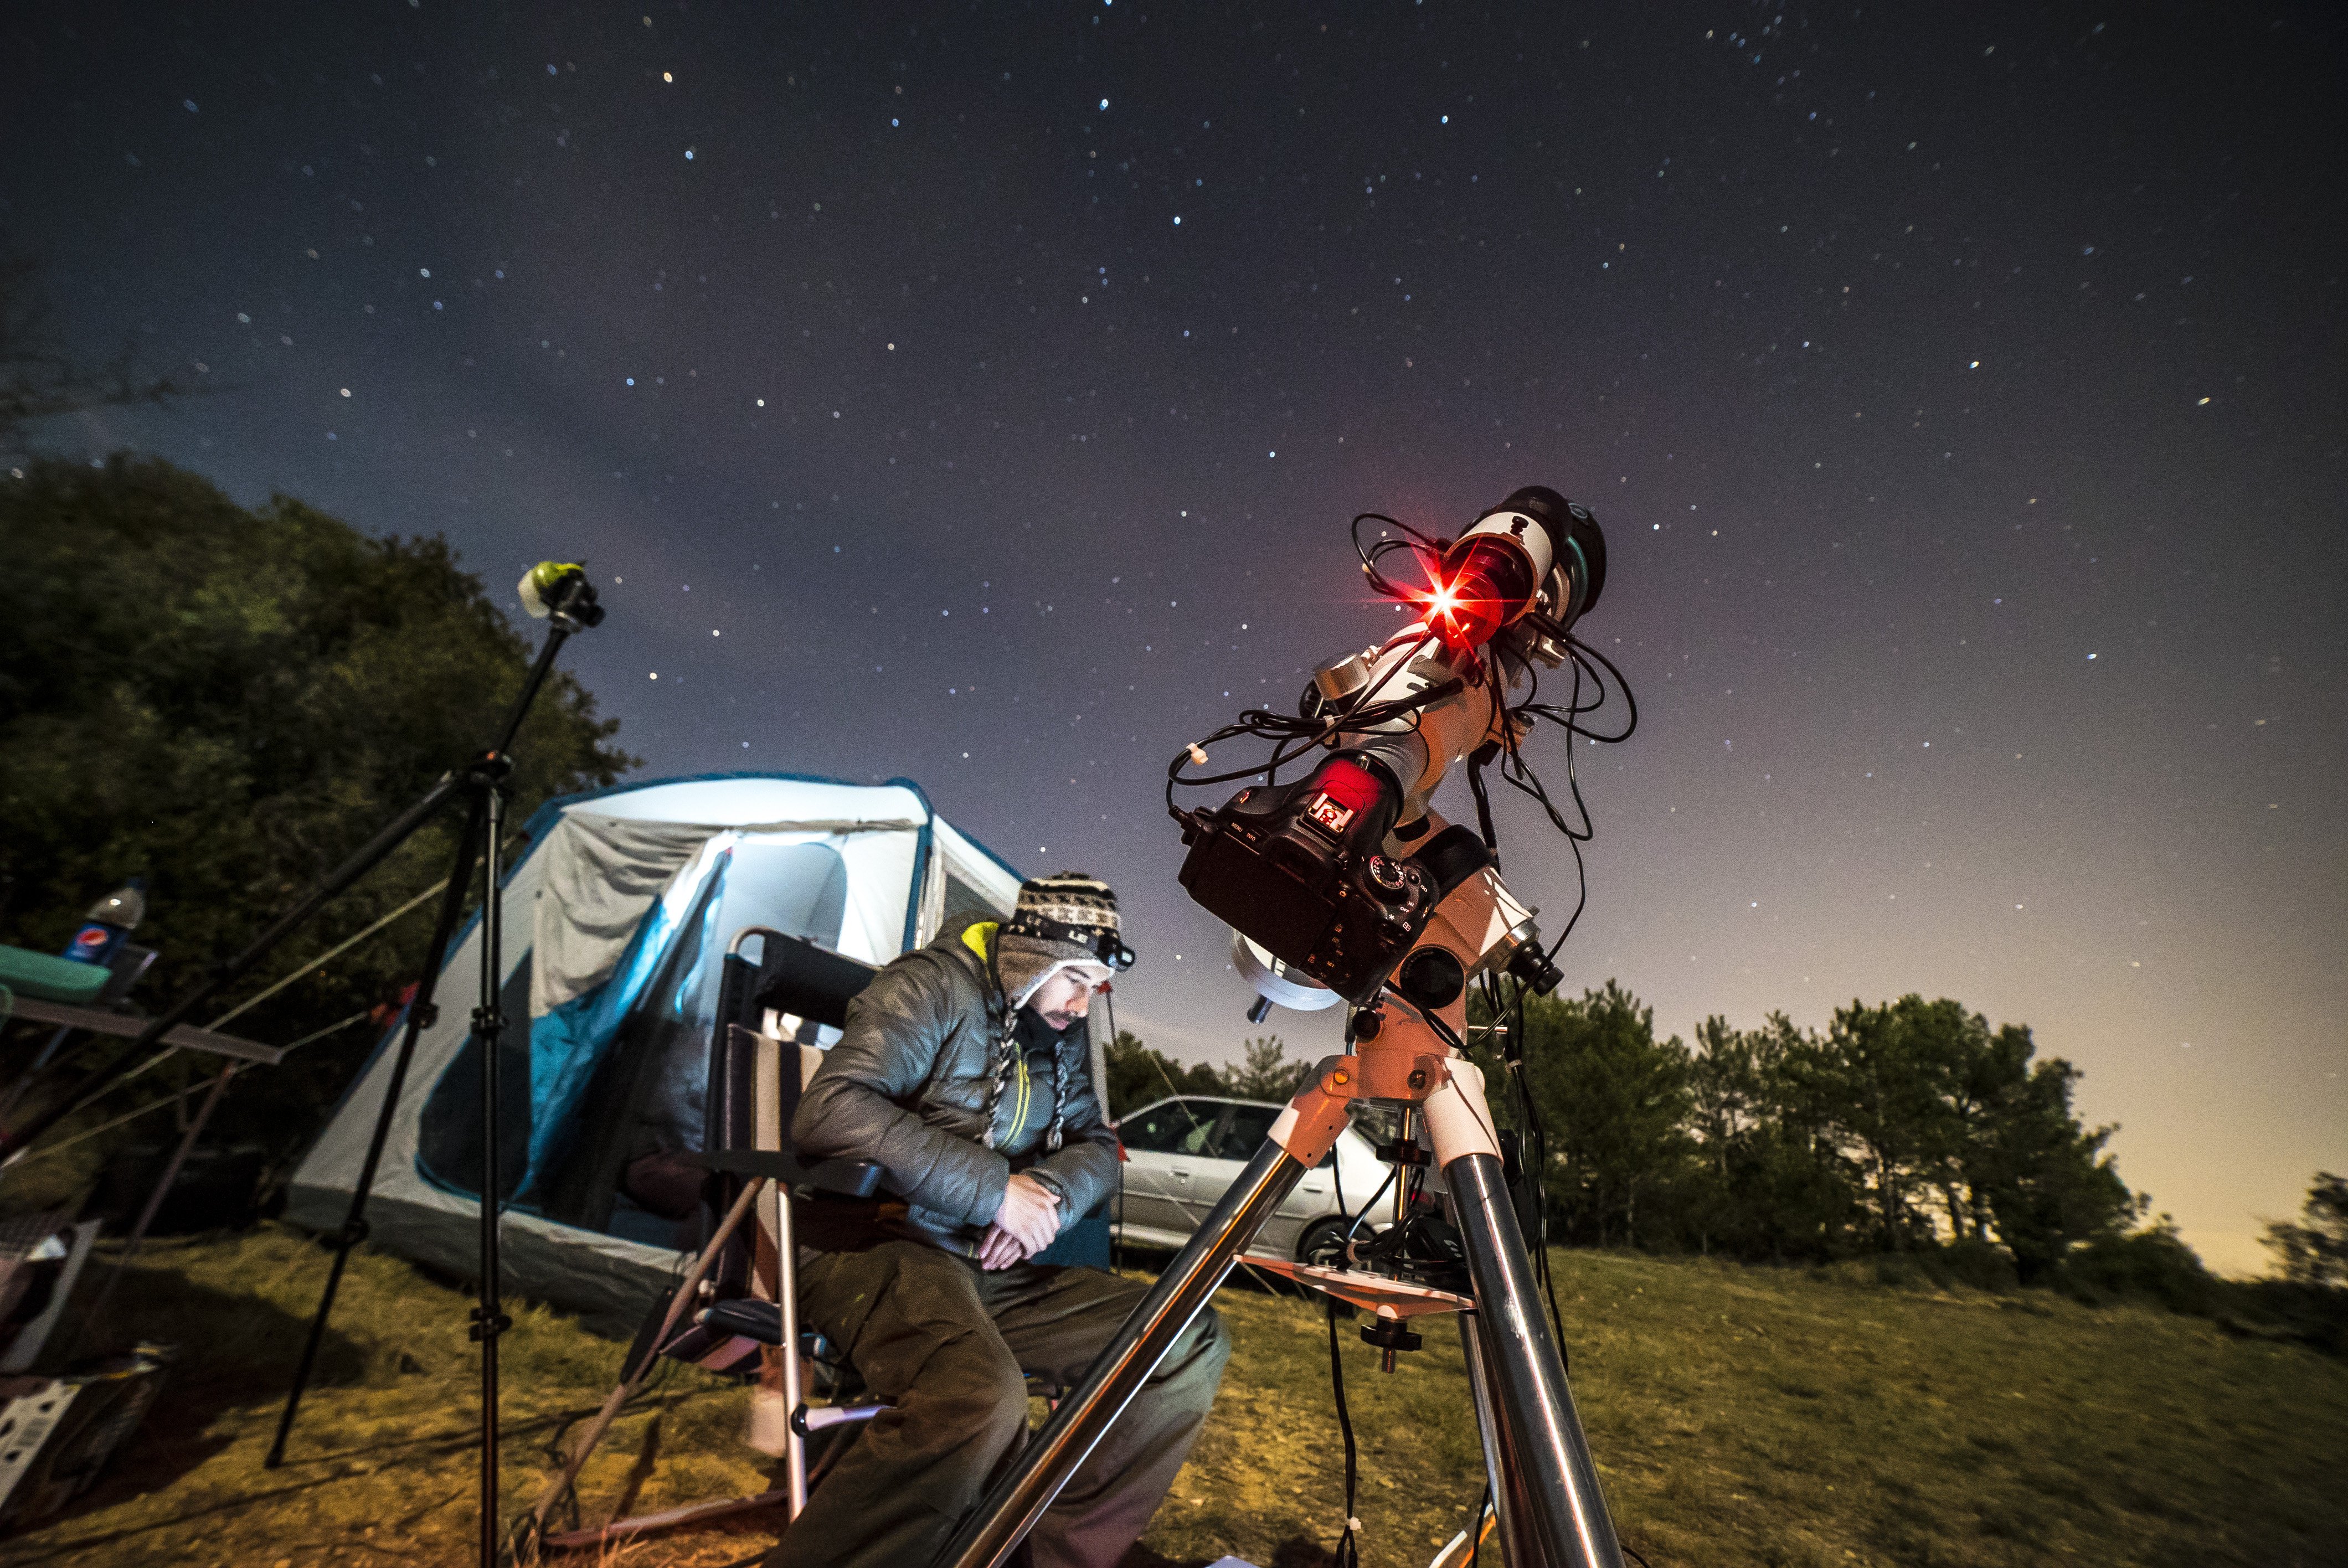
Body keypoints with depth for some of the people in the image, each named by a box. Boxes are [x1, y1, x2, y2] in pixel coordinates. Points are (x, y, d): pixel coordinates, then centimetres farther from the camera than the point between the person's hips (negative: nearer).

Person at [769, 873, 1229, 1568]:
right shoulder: (932, 989, -10)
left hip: (986, 1263, 7)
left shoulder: (1062, 1035, 13)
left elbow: (1095, 1143, 17)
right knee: (982, 1398, -38)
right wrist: (996, 1189, -22)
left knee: (1193, 1343, -4)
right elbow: (830, 1111, -23)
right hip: (874, 1243, -7)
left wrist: (1050, 1194, -8)